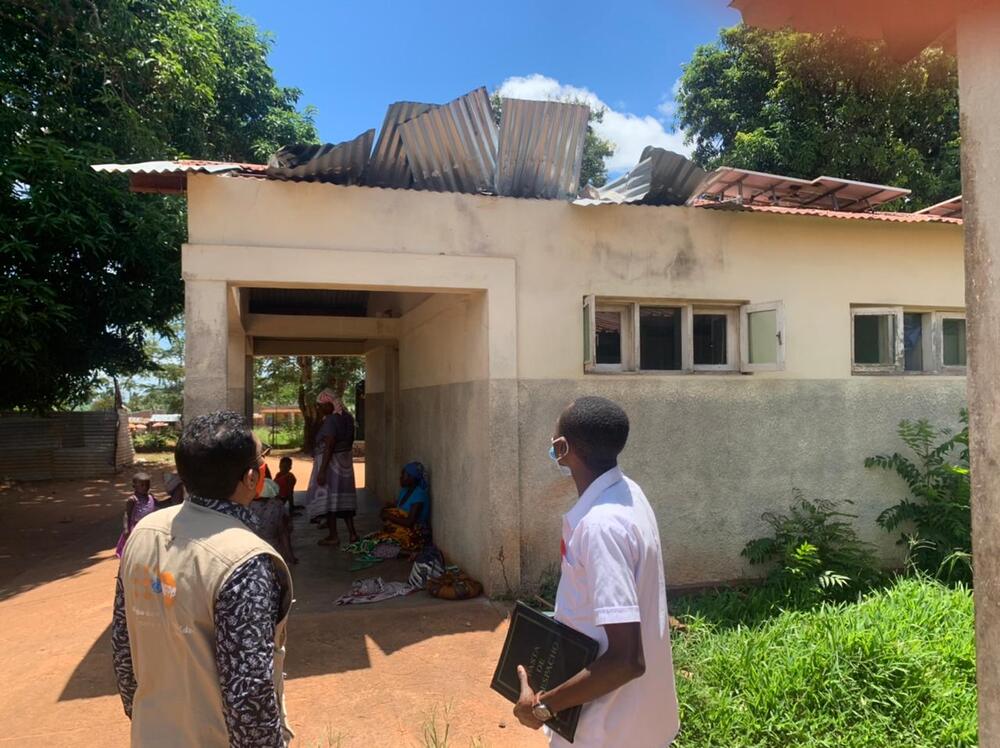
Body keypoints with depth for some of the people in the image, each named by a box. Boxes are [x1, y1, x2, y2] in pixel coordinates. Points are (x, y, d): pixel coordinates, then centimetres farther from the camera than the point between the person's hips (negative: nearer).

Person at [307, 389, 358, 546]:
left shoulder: (331, 420, -18)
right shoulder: (346, 418, 9)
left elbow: (328, 446, -22)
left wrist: (322, 471, -22)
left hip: (330, 463, -9)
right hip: (344, 463, 9)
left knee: (328, 497, 0)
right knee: (343, 497, 13)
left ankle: (333, 536, 6)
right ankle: (352, 533, 13)